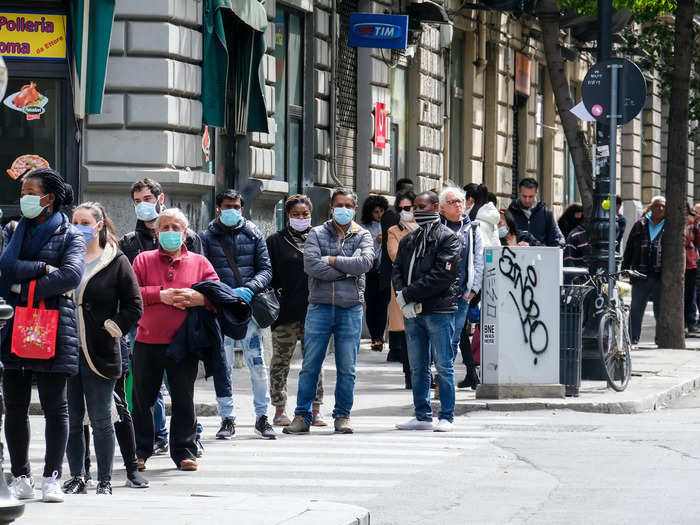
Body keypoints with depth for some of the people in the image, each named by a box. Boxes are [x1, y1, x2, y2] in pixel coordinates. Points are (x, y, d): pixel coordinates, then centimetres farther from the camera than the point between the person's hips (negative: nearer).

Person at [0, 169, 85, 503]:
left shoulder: (70, 236, 4)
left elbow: (72, 275, -13)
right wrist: (44, 268, -13)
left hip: (54, 326, -3)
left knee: (55, 406, -1)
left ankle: (52, 478, 4)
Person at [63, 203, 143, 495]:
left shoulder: (117, 263, 0)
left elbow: (134, 306, 0)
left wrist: (112, 328, -8)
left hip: (100, 354, -4)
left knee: (101, 421, 0)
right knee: (71, 419, 6)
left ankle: (104, 481, 6)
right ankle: (76, 477, 15)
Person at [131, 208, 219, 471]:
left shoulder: (199, 262, 9)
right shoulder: (144, 260, 8)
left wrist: (198, 298, -17)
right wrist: (160, 295, -16)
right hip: (147, 343, 0)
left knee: (184, 400, 3)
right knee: (142, 400, 5)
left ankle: (184, 451, 11)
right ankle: (140, 452, 14)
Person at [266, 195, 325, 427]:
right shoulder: (276, 241, 6)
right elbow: (268, 275, 3)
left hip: (314, 310, 2)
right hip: (285, 312, -2)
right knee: (281, 361, 2)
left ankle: (314, 410, 9)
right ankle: (280, 410, 8)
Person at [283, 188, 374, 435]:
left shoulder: (362, 236, 8)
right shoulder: (317, 234, 6)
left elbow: (365, 262, -12)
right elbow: (311, 265, -11)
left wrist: (332, 261, -9)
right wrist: (347, 270, -9)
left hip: (351, 308, 0)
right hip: (320, 306, 0)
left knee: (347, 368, 4)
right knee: (310, 365, 0)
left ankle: (342, 415, 12)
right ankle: (302, 416, 5)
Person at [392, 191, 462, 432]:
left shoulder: (448, 238, -3)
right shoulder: (408, 240, 19)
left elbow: (443, 274, -13)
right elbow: (397, 270, 11)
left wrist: (408, 294, -14)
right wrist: (403, 300, -8)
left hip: (440, 310, -6)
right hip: (412, 312, 6)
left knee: (444, 366, -3)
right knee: (417, 367, 9)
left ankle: (446, 417, 0)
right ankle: (423, 416, 15)